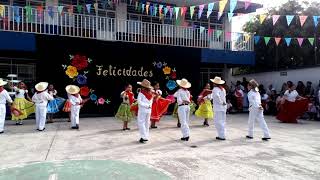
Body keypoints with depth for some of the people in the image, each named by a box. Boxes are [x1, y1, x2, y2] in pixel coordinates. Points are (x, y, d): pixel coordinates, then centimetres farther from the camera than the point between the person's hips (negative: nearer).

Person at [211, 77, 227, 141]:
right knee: (222, 121, 14)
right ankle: (222, 135, 21)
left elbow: (217, 96, -30)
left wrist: (220, 102, -20)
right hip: (224, 107, 8)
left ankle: (222, 136, -1)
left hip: (218, 107, -8)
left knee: (218, 121, -2)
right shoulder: (222, 89, 12)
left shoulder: (215, 89, -12)